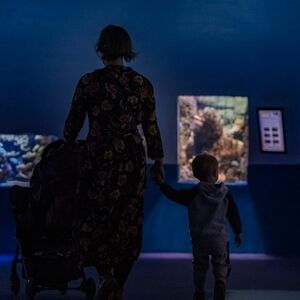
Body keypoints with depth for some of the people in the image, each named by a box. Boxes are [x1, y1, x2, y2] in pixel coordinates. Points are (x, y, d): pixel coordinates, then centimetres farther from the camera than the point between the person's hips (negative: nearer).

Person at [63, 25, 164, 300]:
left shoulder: (89, 82, -6)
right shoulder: (143, 84, 0)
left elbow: (73, 122, 1)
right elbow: (151, 127, 3)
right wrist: (158, 160, 15)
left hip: (99, 159, -2)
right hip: (133, 161, 2)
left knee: (93, 221, 10)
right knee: (128, 225, 12)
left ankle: (106, 275, -11)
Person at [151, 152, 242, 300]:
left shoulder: (193, 194, -12)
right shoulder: (225, 195, -4)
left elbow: (175, 195, -17)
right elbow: (233, 214, 1)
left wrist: (161, 183, -11)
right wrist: (238, 232, 12)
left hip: (199, 238, 0)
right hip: (219, 237, 0)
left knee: (200, 265, 15)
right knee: (220, 263, 13)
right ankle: (220, 283, -14)